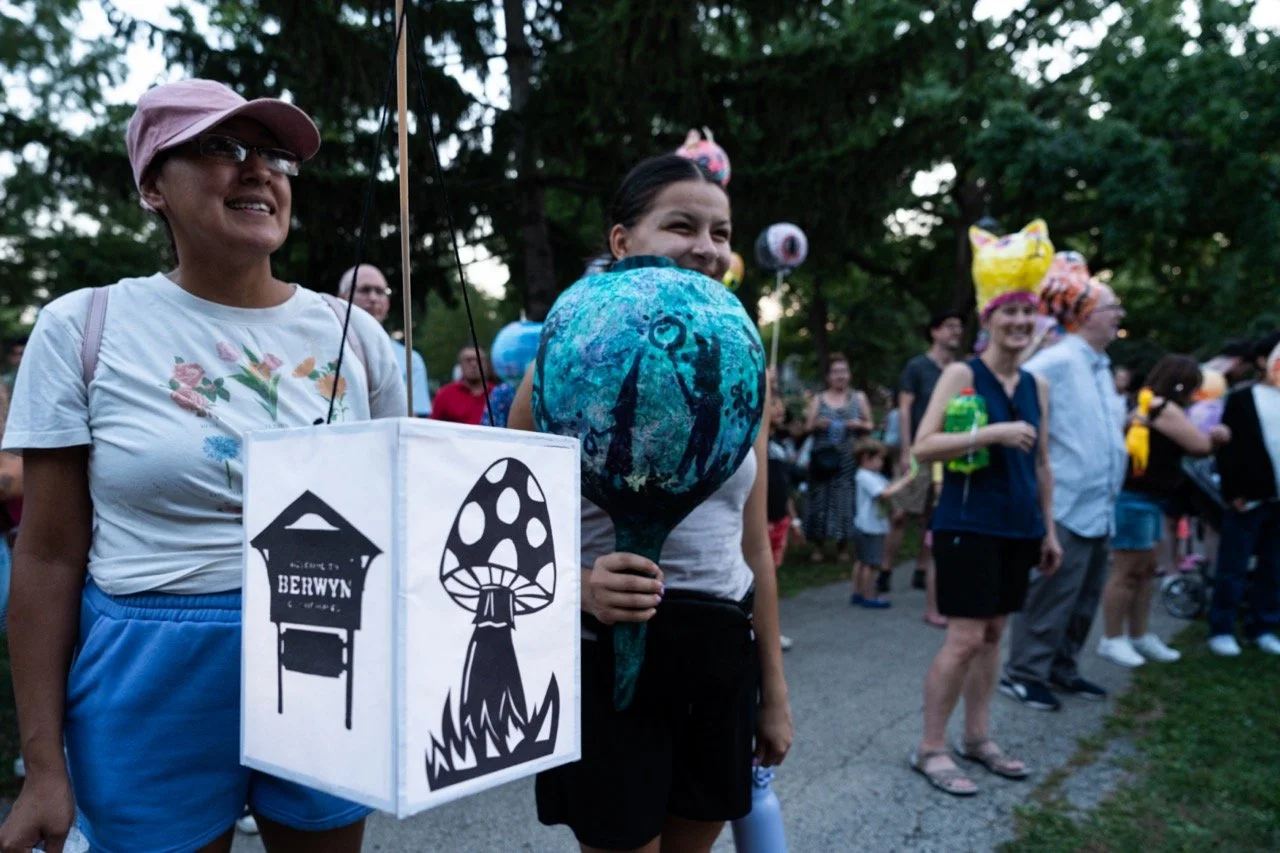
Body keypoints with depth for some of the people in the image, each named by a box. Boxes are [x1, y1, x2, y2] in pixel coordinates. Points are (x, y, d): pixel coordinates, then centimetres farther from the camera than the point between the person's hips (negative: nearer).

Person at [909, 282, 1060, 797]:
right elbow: (923, 446, -16)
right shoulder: (962, 374, -7)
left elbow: (1042, 465, 18)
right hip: (968, 525, -6)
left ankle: (977, 738, 25)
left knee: (993, 634, 13)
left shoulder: (1038, 386, 11)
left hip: (1018, 528, 6)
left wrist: (1048, 529, 16)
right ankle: (930, 749, 7)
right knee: (965, 638, -6)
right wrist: (993, 433, -25)